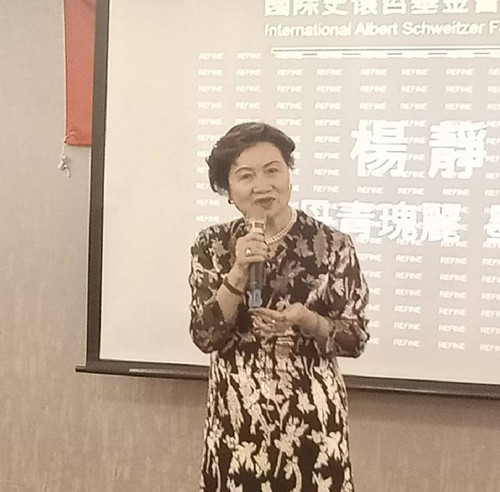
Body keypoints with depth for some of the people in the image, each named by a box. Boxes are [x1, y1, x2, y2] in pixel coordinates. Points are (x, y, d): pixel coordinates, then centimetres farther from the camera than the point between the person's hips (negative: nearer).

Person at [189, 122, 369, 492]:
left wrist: (305, 321, -20)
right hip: (237, 416, 1)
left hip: (313, 416, -1)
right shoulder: (212, 245, 0)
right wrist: (239, 272, -17)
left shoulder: (333, 245, -5)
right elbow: (205, 337, -6)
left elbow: (356, 339, -2)